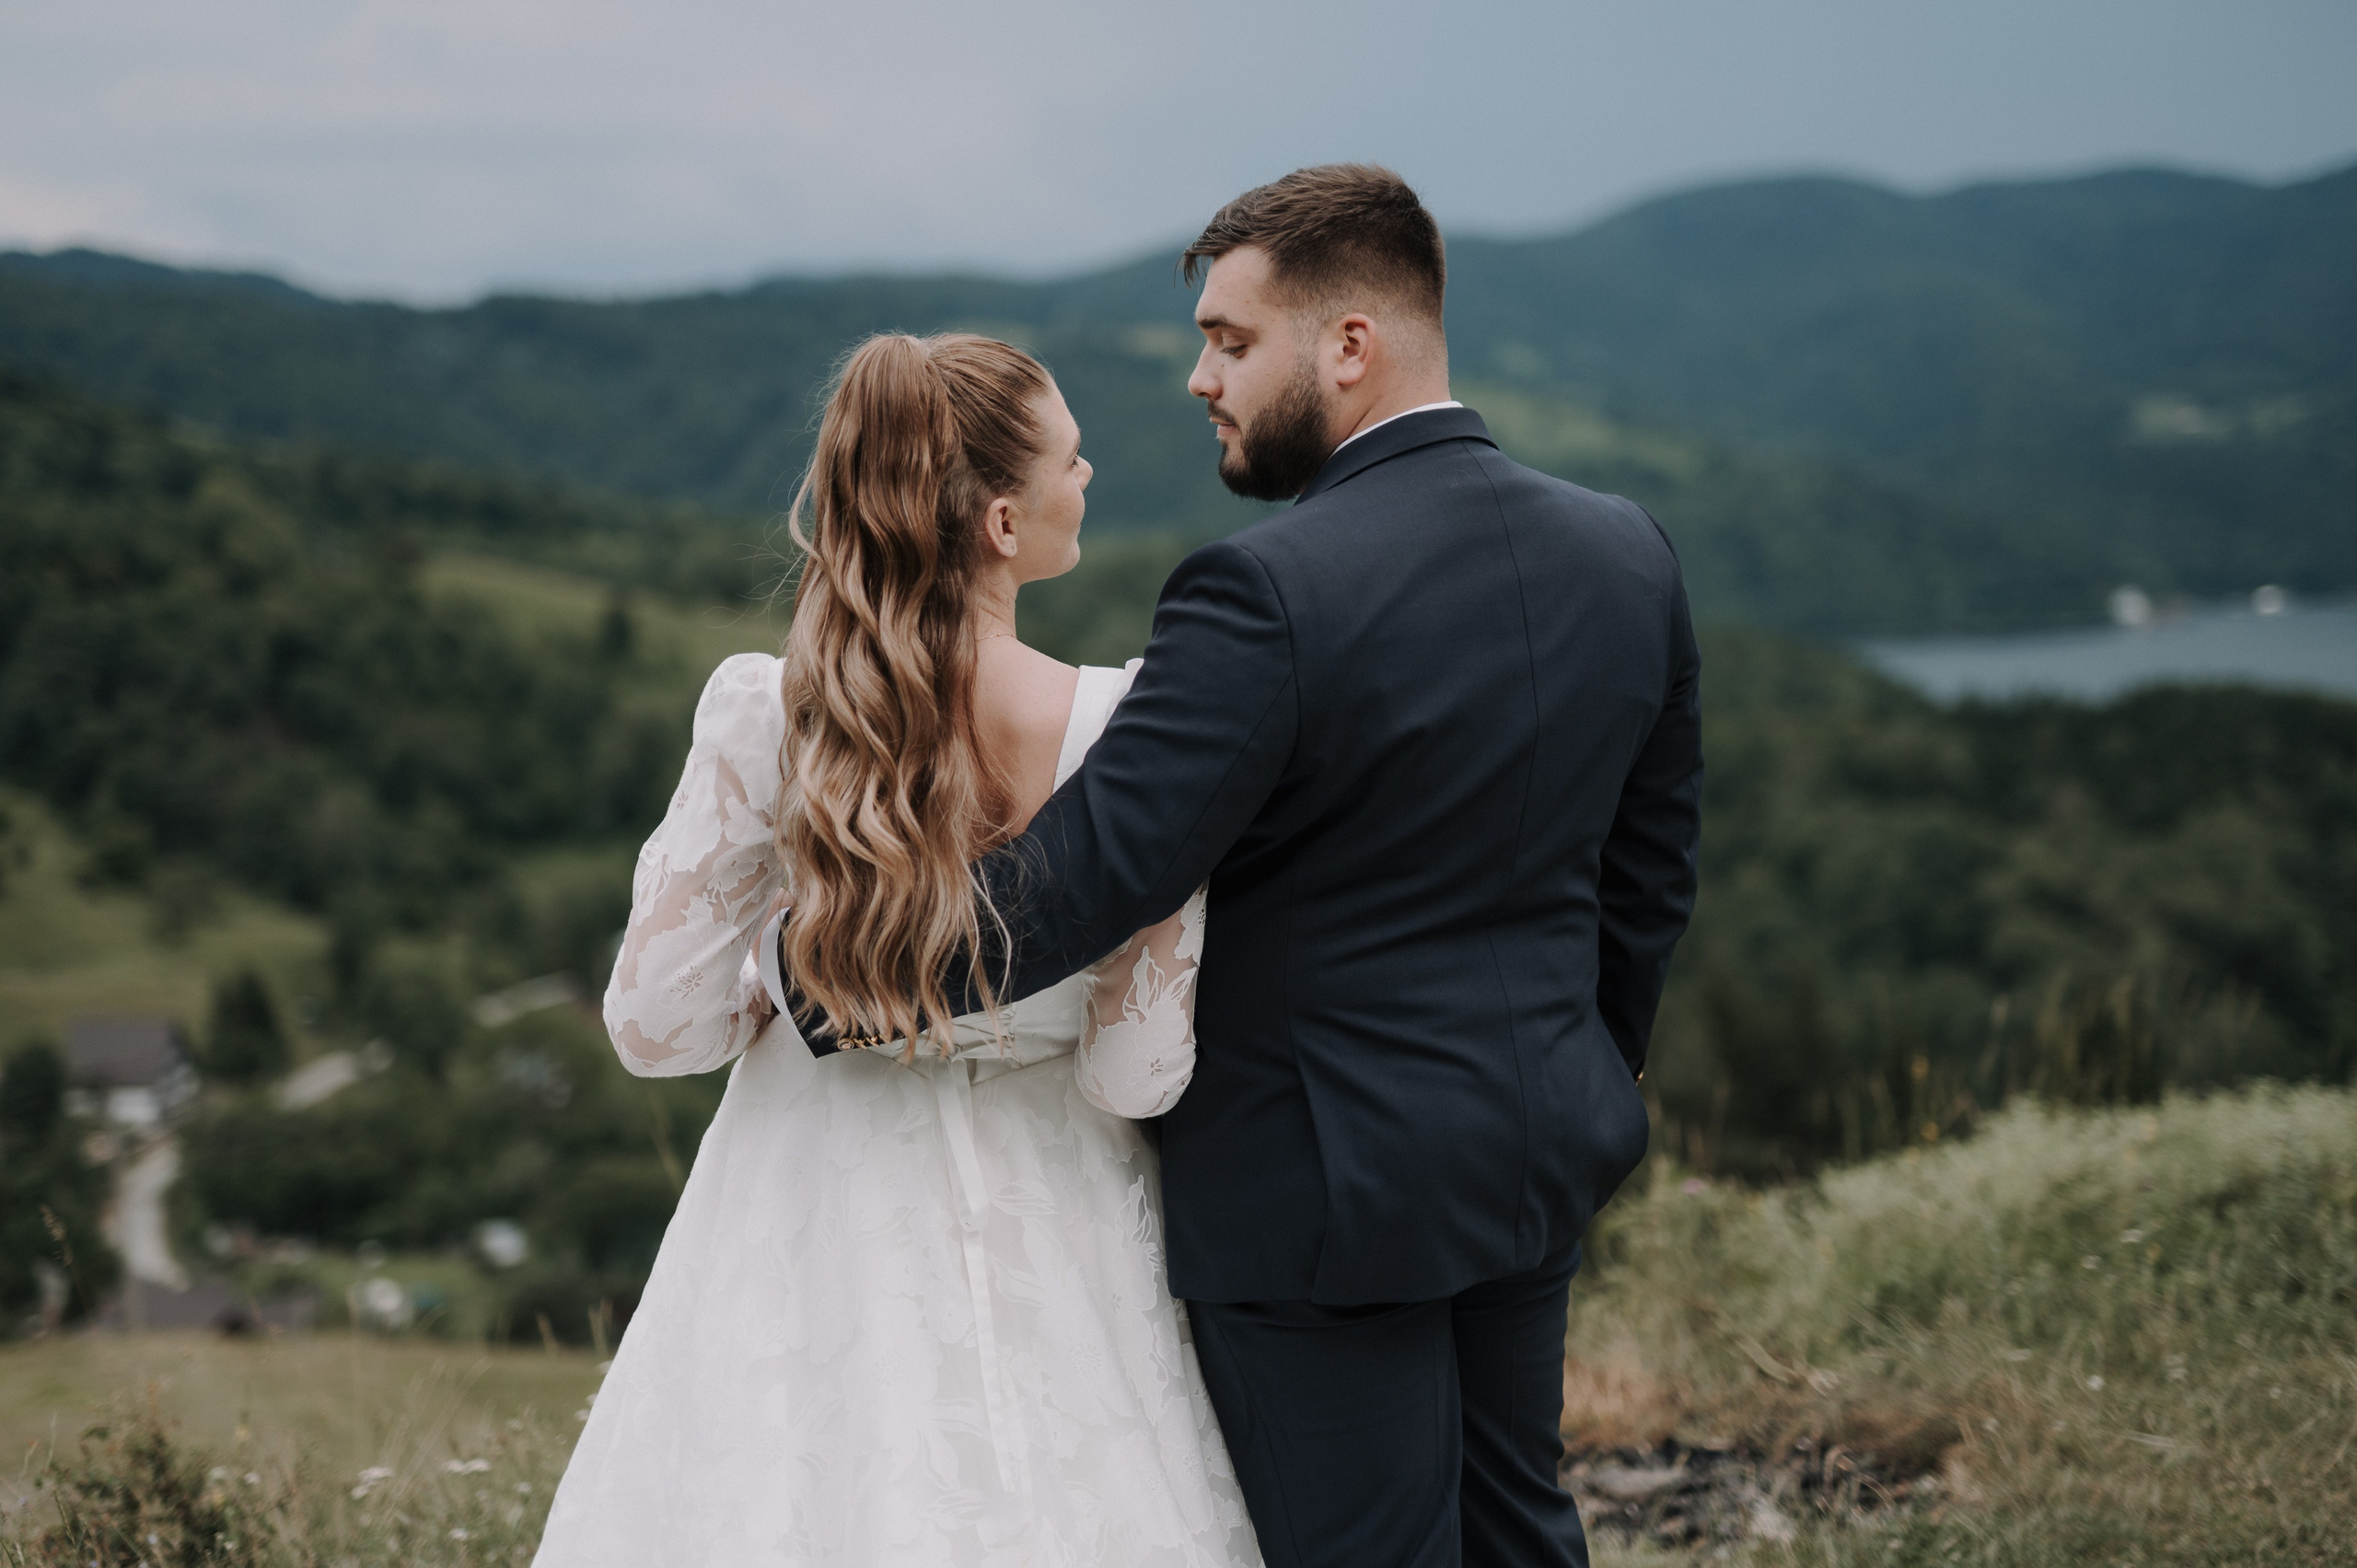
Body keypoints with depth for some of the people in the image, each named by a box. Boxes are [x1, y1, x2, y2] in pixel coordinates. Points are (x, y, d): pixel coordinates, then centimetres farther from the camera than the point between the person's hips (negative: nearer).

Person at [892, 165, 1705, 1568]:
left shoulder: (1267, 594, -23)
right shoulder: (1630, 554, 0)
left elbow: (1089, 875, -26)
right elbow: (1650, 878, 10)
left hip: (1329, 1188, -7)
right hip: (1544, 1159, 7)